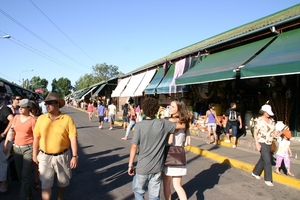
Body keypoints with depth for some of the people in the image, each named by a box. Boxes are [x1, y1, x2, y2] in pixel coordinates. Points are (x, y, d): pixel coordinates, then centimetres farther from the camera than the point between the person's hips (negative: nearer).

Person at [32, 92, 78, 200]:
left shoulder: (67, 119, -12)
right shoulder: (41, 118, -2)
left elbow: (73, 138, -12)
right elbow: (36, 137, 5)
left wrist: (75, 156, -14)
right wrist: (34, 154, 6)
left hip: (62, 156, -1)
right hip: (45, 157, 1)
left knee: (63, 182, 18)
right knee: (45, 185, 4)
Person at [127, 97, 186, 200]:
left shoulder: (139, 125, -13)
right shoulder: (163, 123, -8)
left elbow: (134, 146, -12)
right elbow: (183, 126, -2)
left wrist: (130, 165, -3)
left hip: (143, 167, -2)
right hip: (157, 167, 2)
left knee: (138, 191, 20)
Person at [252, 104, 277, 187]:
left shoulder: (271, 120, 6)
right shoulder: (260, 121, -13)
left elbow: (274, 131, 13)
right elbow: (255, 133, -12)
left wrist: (275, 133, -11)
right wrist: (257, 143, -19)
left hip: (269, 143, 7)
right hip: (262, 143, -7)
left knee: (263, 159, 18)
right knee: (268, 161, -7)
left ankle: (255, 172, 37)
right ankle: (268, 179, 5)